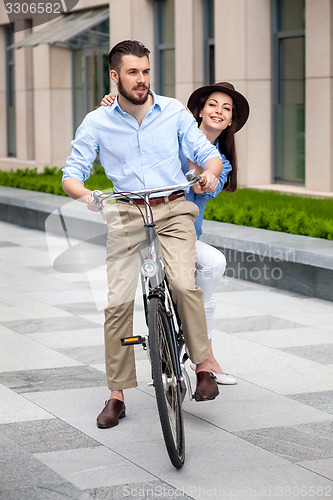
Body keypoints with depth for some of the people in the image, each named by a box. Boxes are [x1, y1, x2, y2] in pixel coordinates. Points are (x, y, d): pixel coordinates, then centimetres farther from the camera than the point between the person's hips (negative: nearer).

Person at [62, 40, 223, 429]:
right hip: (126, 215, 1)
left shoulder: (173, 112, 2)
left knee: (183, 284, -24)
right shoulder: (97, 123, 1)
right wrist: (84, 194, -23)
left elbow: (207, 153, 4)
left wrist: (210, 172, -21)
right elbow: (72, 173, 1)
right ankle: (116, 395, 5)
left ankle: (203, 367, -7)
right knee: (118, 303, -6)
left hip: (173, 211, 0)